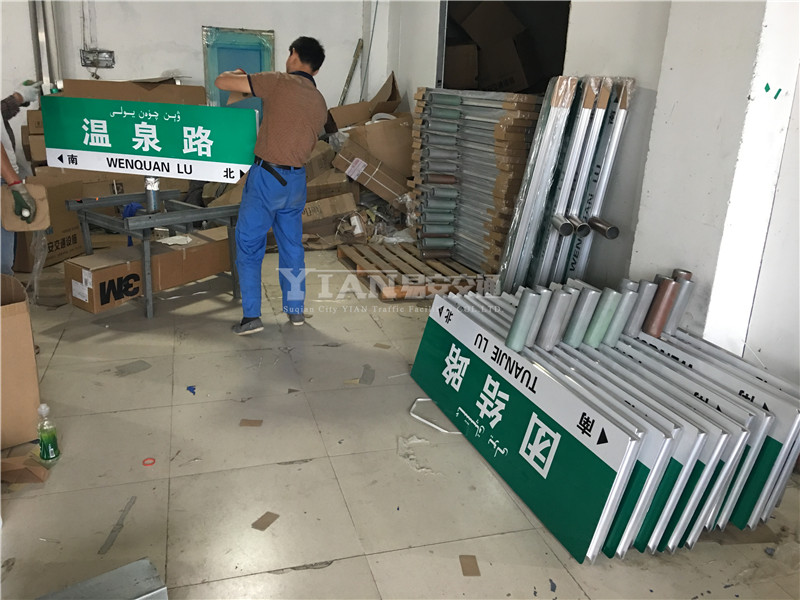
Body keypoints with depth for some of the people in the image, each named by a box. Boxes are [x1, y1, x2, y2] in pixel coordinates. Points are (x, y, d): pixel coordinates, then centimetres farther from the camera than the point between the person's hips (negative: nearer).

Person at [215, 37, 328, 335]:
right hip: (297, 180, 6)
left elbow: (221, 82, -10)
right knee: (292, 245, 17)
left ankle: (251, 315, 2)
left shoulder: (278, 82, -10)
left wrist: (236, 73, 11)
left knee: (249, 246, 3)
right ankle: (295, 309, 23)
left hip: (267, 176, -5)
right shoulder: (320, 103, 8)